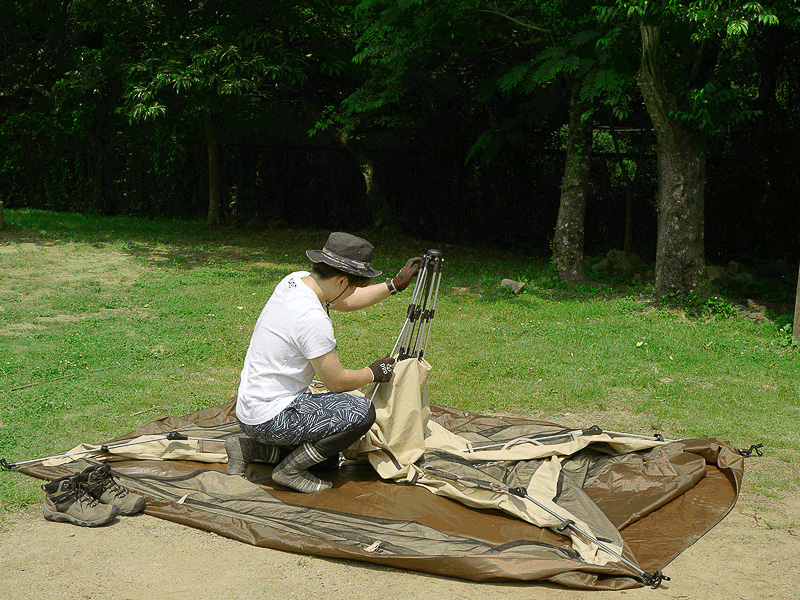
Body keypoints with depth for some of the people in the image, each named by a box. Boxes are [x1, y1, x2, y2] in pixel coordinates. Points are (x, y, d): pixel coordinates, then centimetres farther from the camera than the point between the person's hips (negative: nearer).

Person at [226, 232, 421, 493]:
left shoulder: (296, 280, 1)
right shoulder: (313, 319, -27)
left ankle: (251, 446, 13)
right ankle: (290, 470, -4)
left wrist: (395, 284, 17)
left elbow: (345, 302, 20)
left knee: (329, 456, 20)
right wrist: (375, 372, 2)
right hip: (271, 419, -10)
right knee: (361, 411, -15)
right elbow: (337, 382, -15)